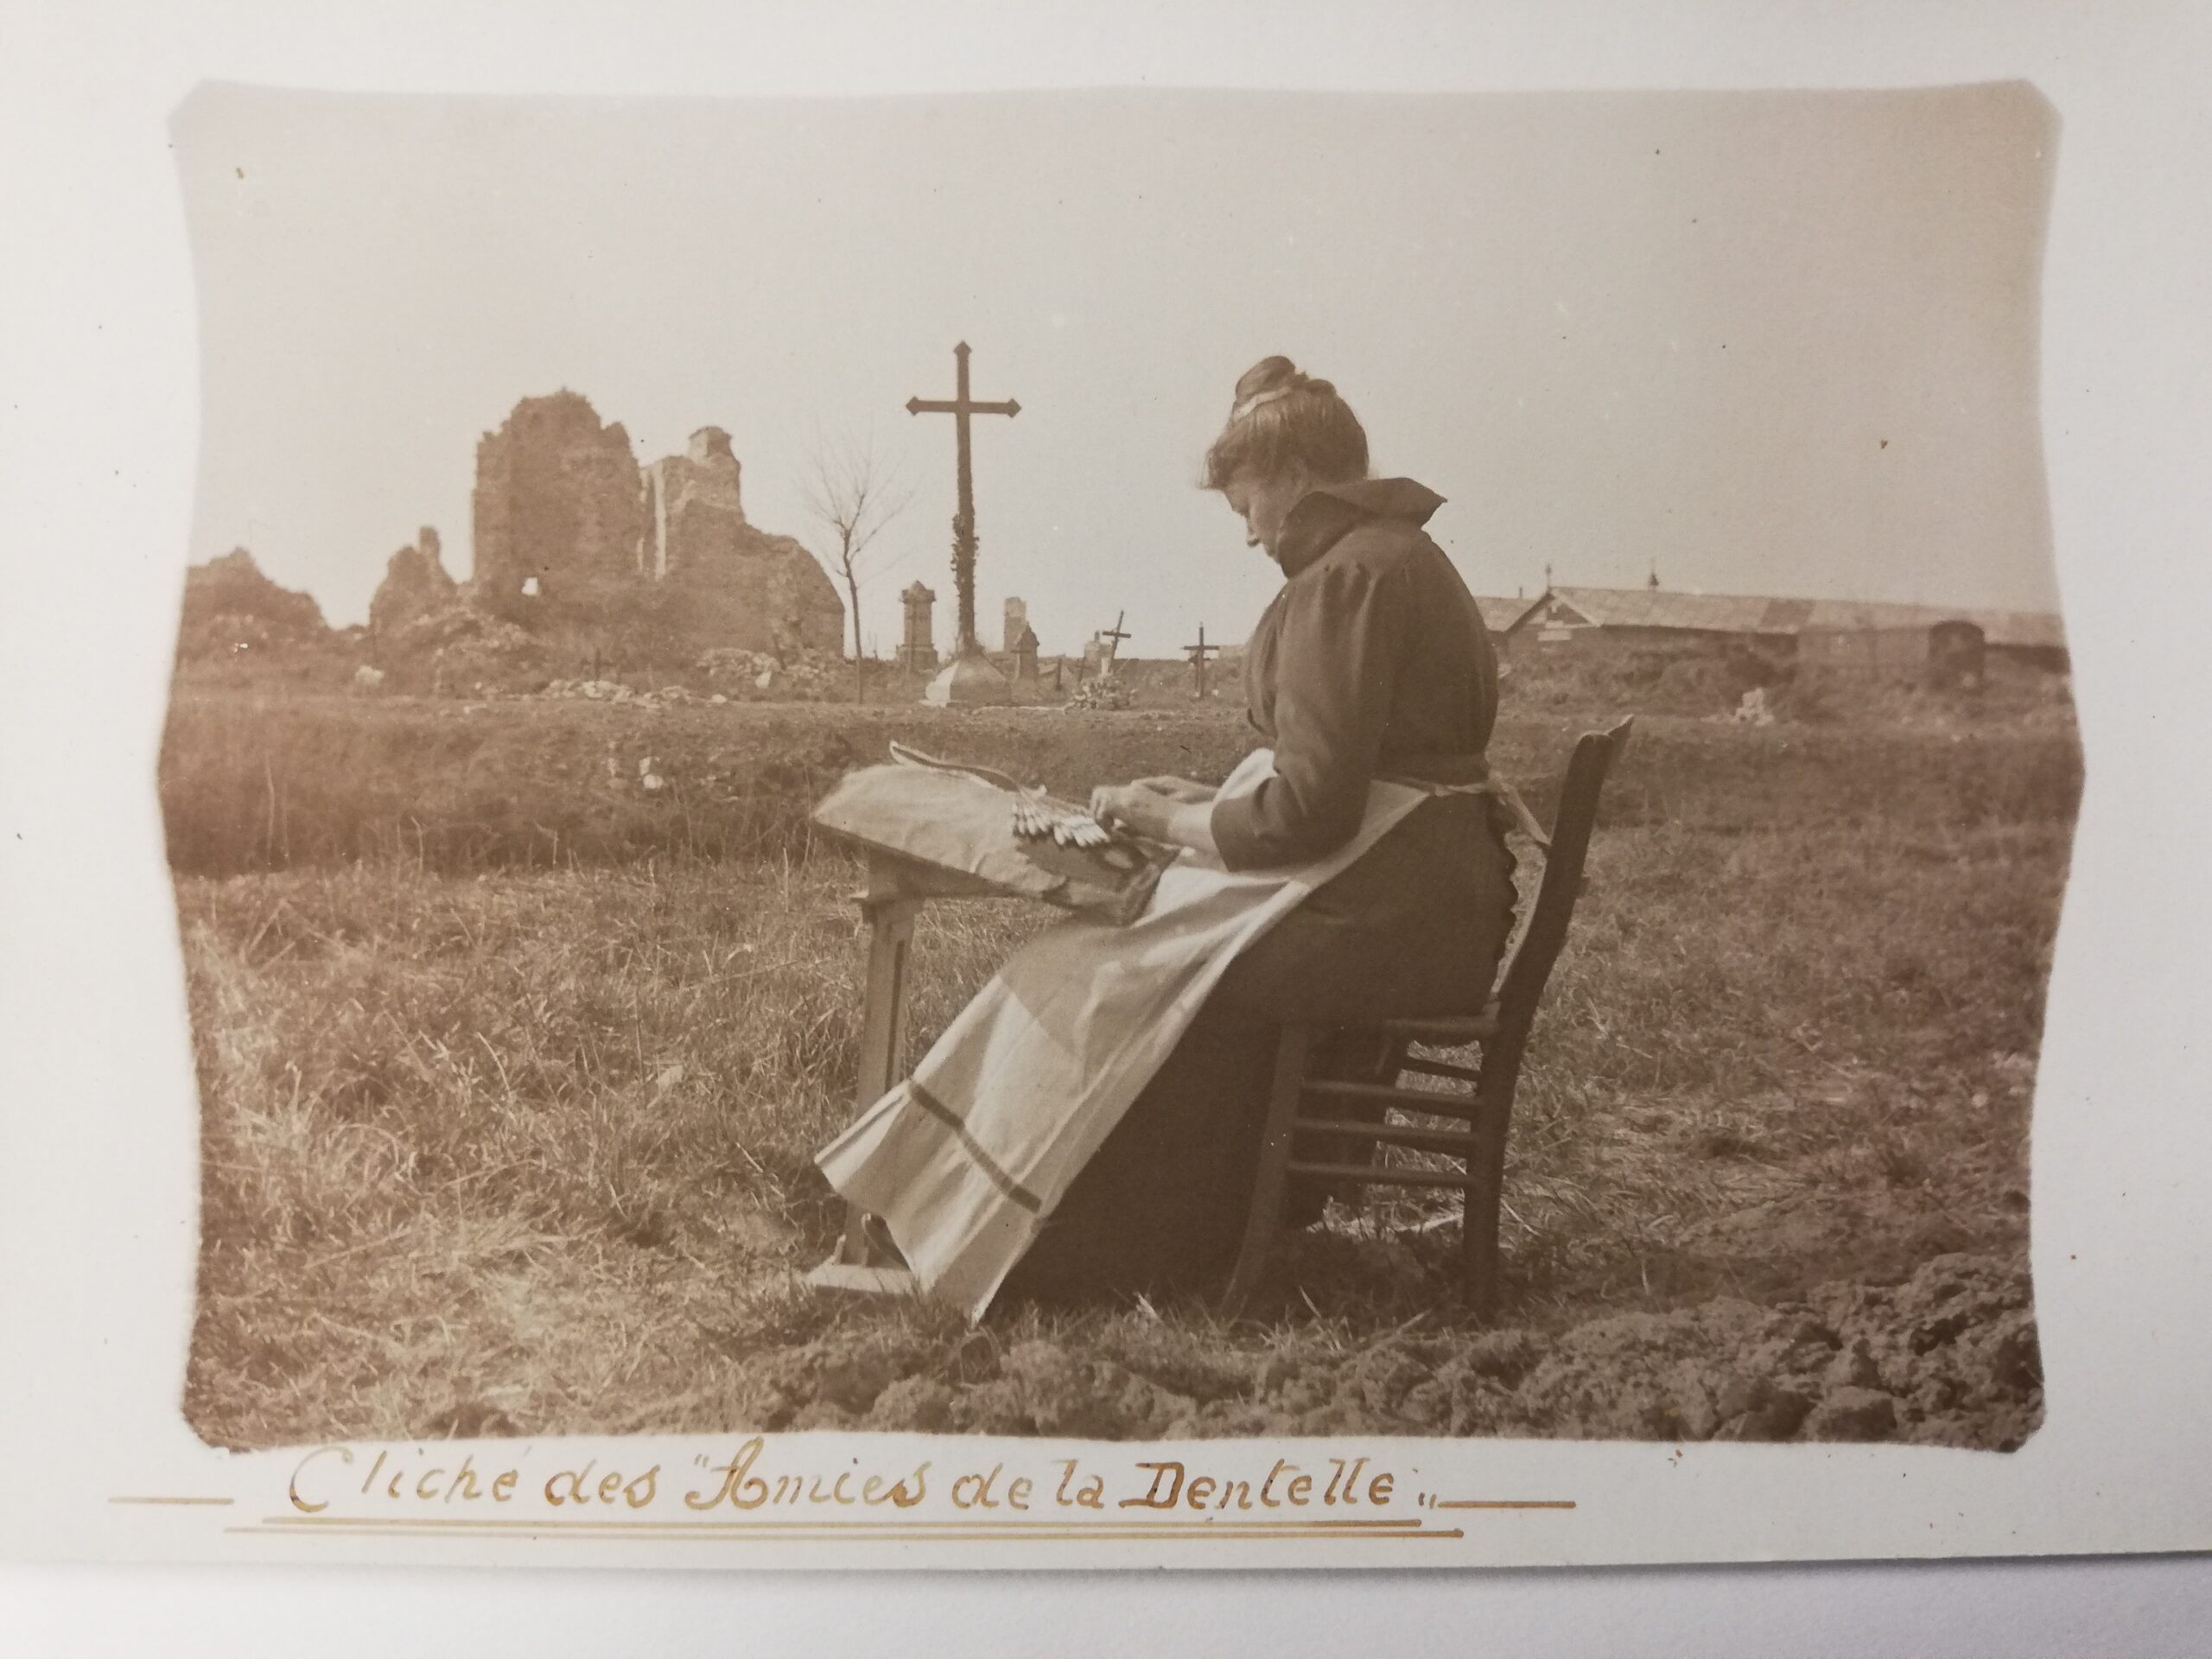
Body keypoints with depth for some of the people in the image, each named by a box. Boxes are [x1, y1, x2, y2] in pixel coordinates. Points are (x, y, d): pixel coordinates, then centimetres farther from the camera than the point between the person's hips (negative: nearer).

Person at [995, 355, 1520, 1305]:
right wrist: (1208, 802, 15)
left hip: (1387, 926, -10)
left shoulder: (1349, 576, -16)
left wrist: (1167, 821, -7)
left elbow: (1307, 812, -22)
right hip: (1434, 909, 10)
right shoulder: (1399, 559, 17)